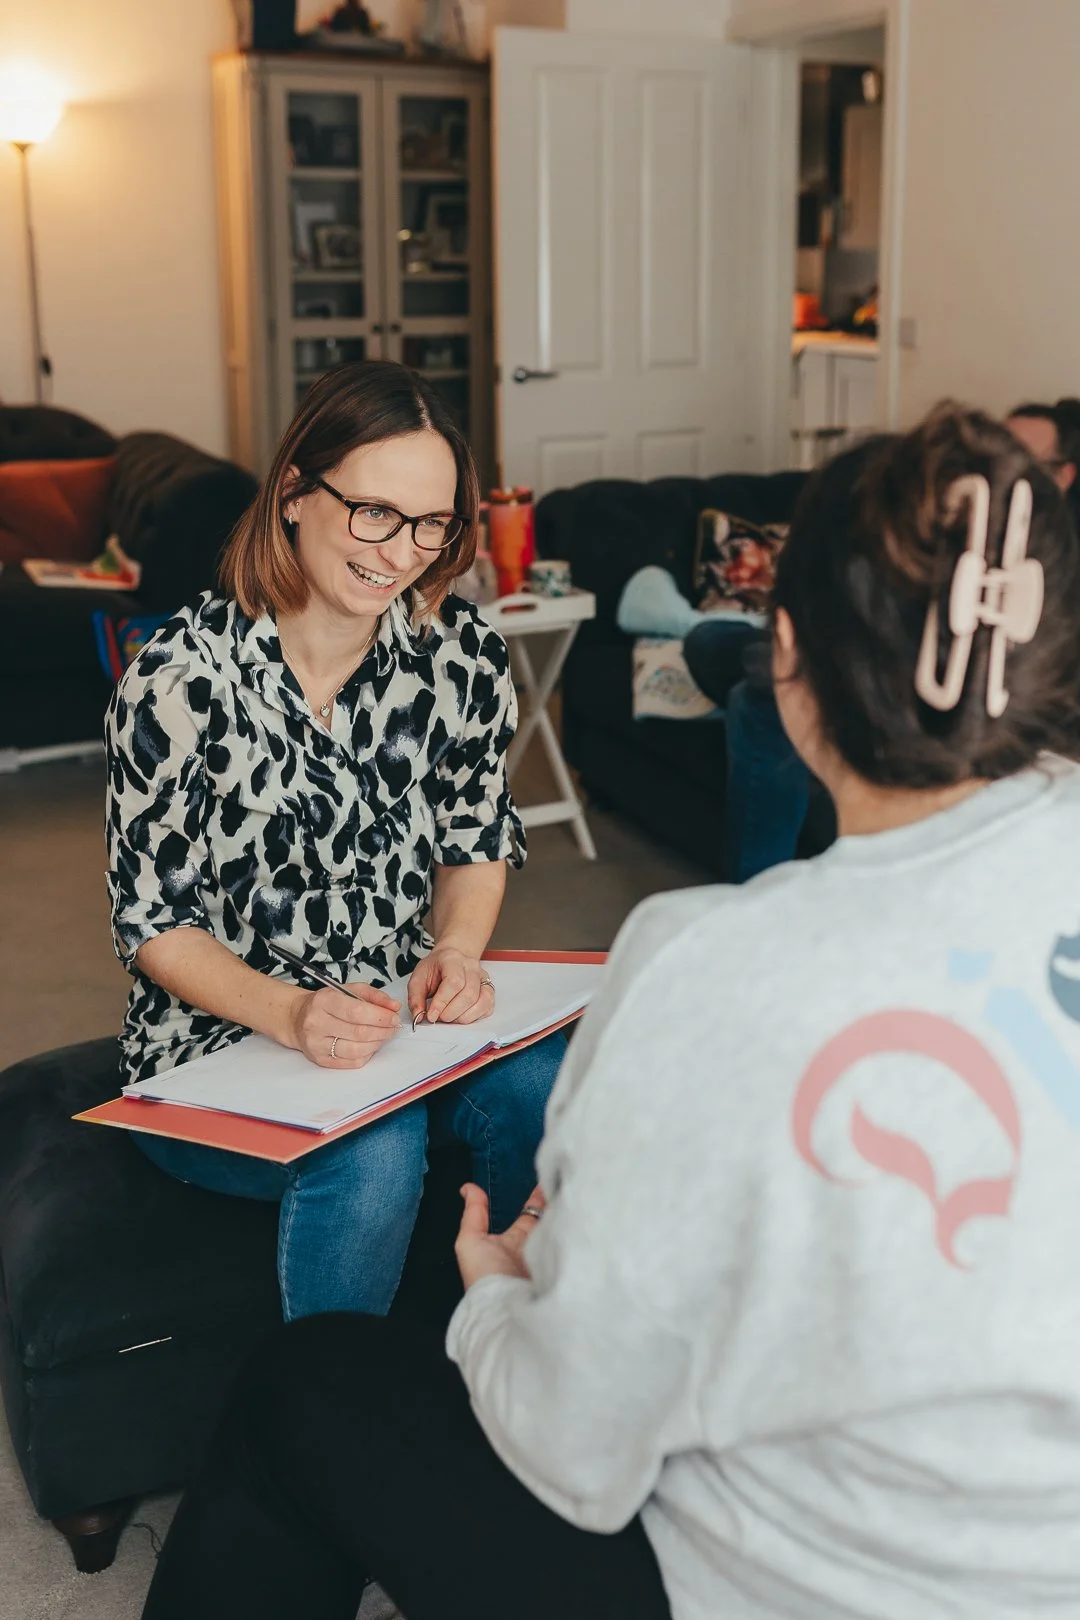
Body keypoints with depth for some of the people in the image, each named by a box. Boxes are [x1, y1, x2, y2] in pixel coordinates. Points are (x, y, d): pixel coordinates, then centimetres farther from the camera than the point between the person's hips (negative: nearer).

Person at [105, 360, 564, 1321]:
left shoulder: (463, 655, -2)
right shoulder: (184, 676, -14)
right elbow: (153, 923, -9)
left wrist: (457, 952, -12)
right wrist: (290, 1014, -26)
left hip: (407, 1017, 4)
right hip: (221, 1041, -3)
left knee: (549, 1088, -28)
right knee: (371, 1152, -33)